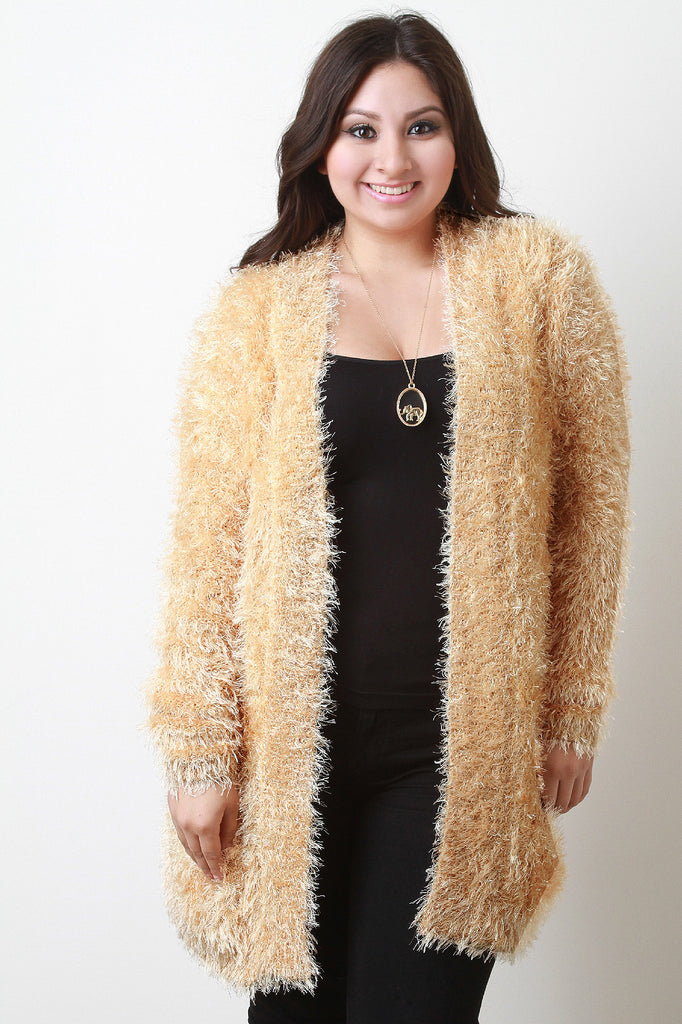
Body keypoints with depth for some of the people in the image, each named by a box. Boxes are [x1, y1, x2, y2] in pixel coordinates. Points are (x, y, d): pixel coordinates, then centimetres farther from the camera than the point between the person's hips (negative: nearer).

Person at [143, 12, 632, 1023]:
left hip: (466, 745, 0)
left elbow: (592, 504, 5)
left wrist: (574, 710, 6)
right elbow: (206, 544, -1)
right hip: (294, 741, 1)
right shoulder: (255, 311, 0)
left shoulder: (540, 277, 1)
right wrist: (199, 750, -3)